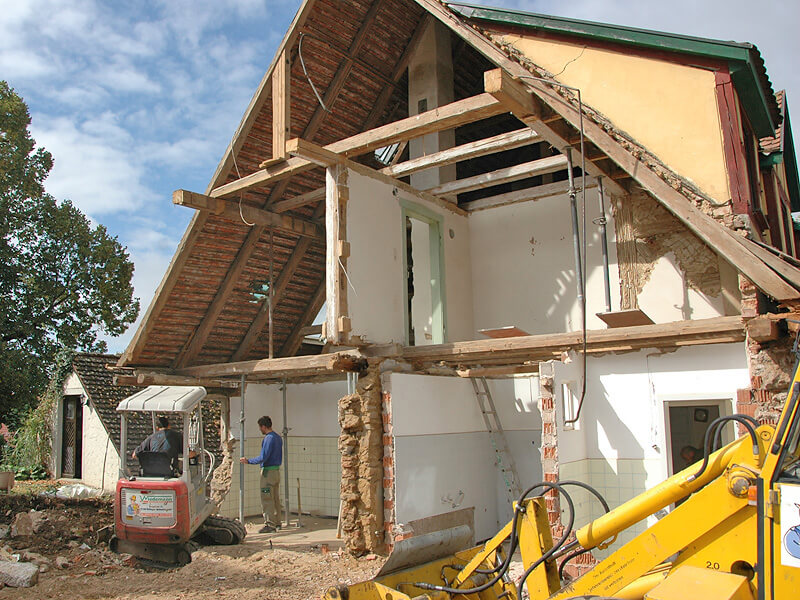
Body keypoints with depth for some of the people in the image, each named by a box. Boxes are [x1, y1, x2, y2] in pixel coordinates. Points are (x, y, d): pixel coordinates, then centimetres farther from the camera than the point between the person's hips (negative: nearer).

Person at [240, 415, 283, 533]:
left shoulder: (269, 438, -15)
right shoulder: (278, 438, 14)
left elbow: (263, 458, -19)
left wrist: (248, 461, -10)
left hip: (268, 472, -9)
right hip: (276, 470, 9)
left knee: (267, 500, -5)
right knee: (275, 499, 13)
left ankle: (270, 524, -4)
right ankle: (277, 523, 18)